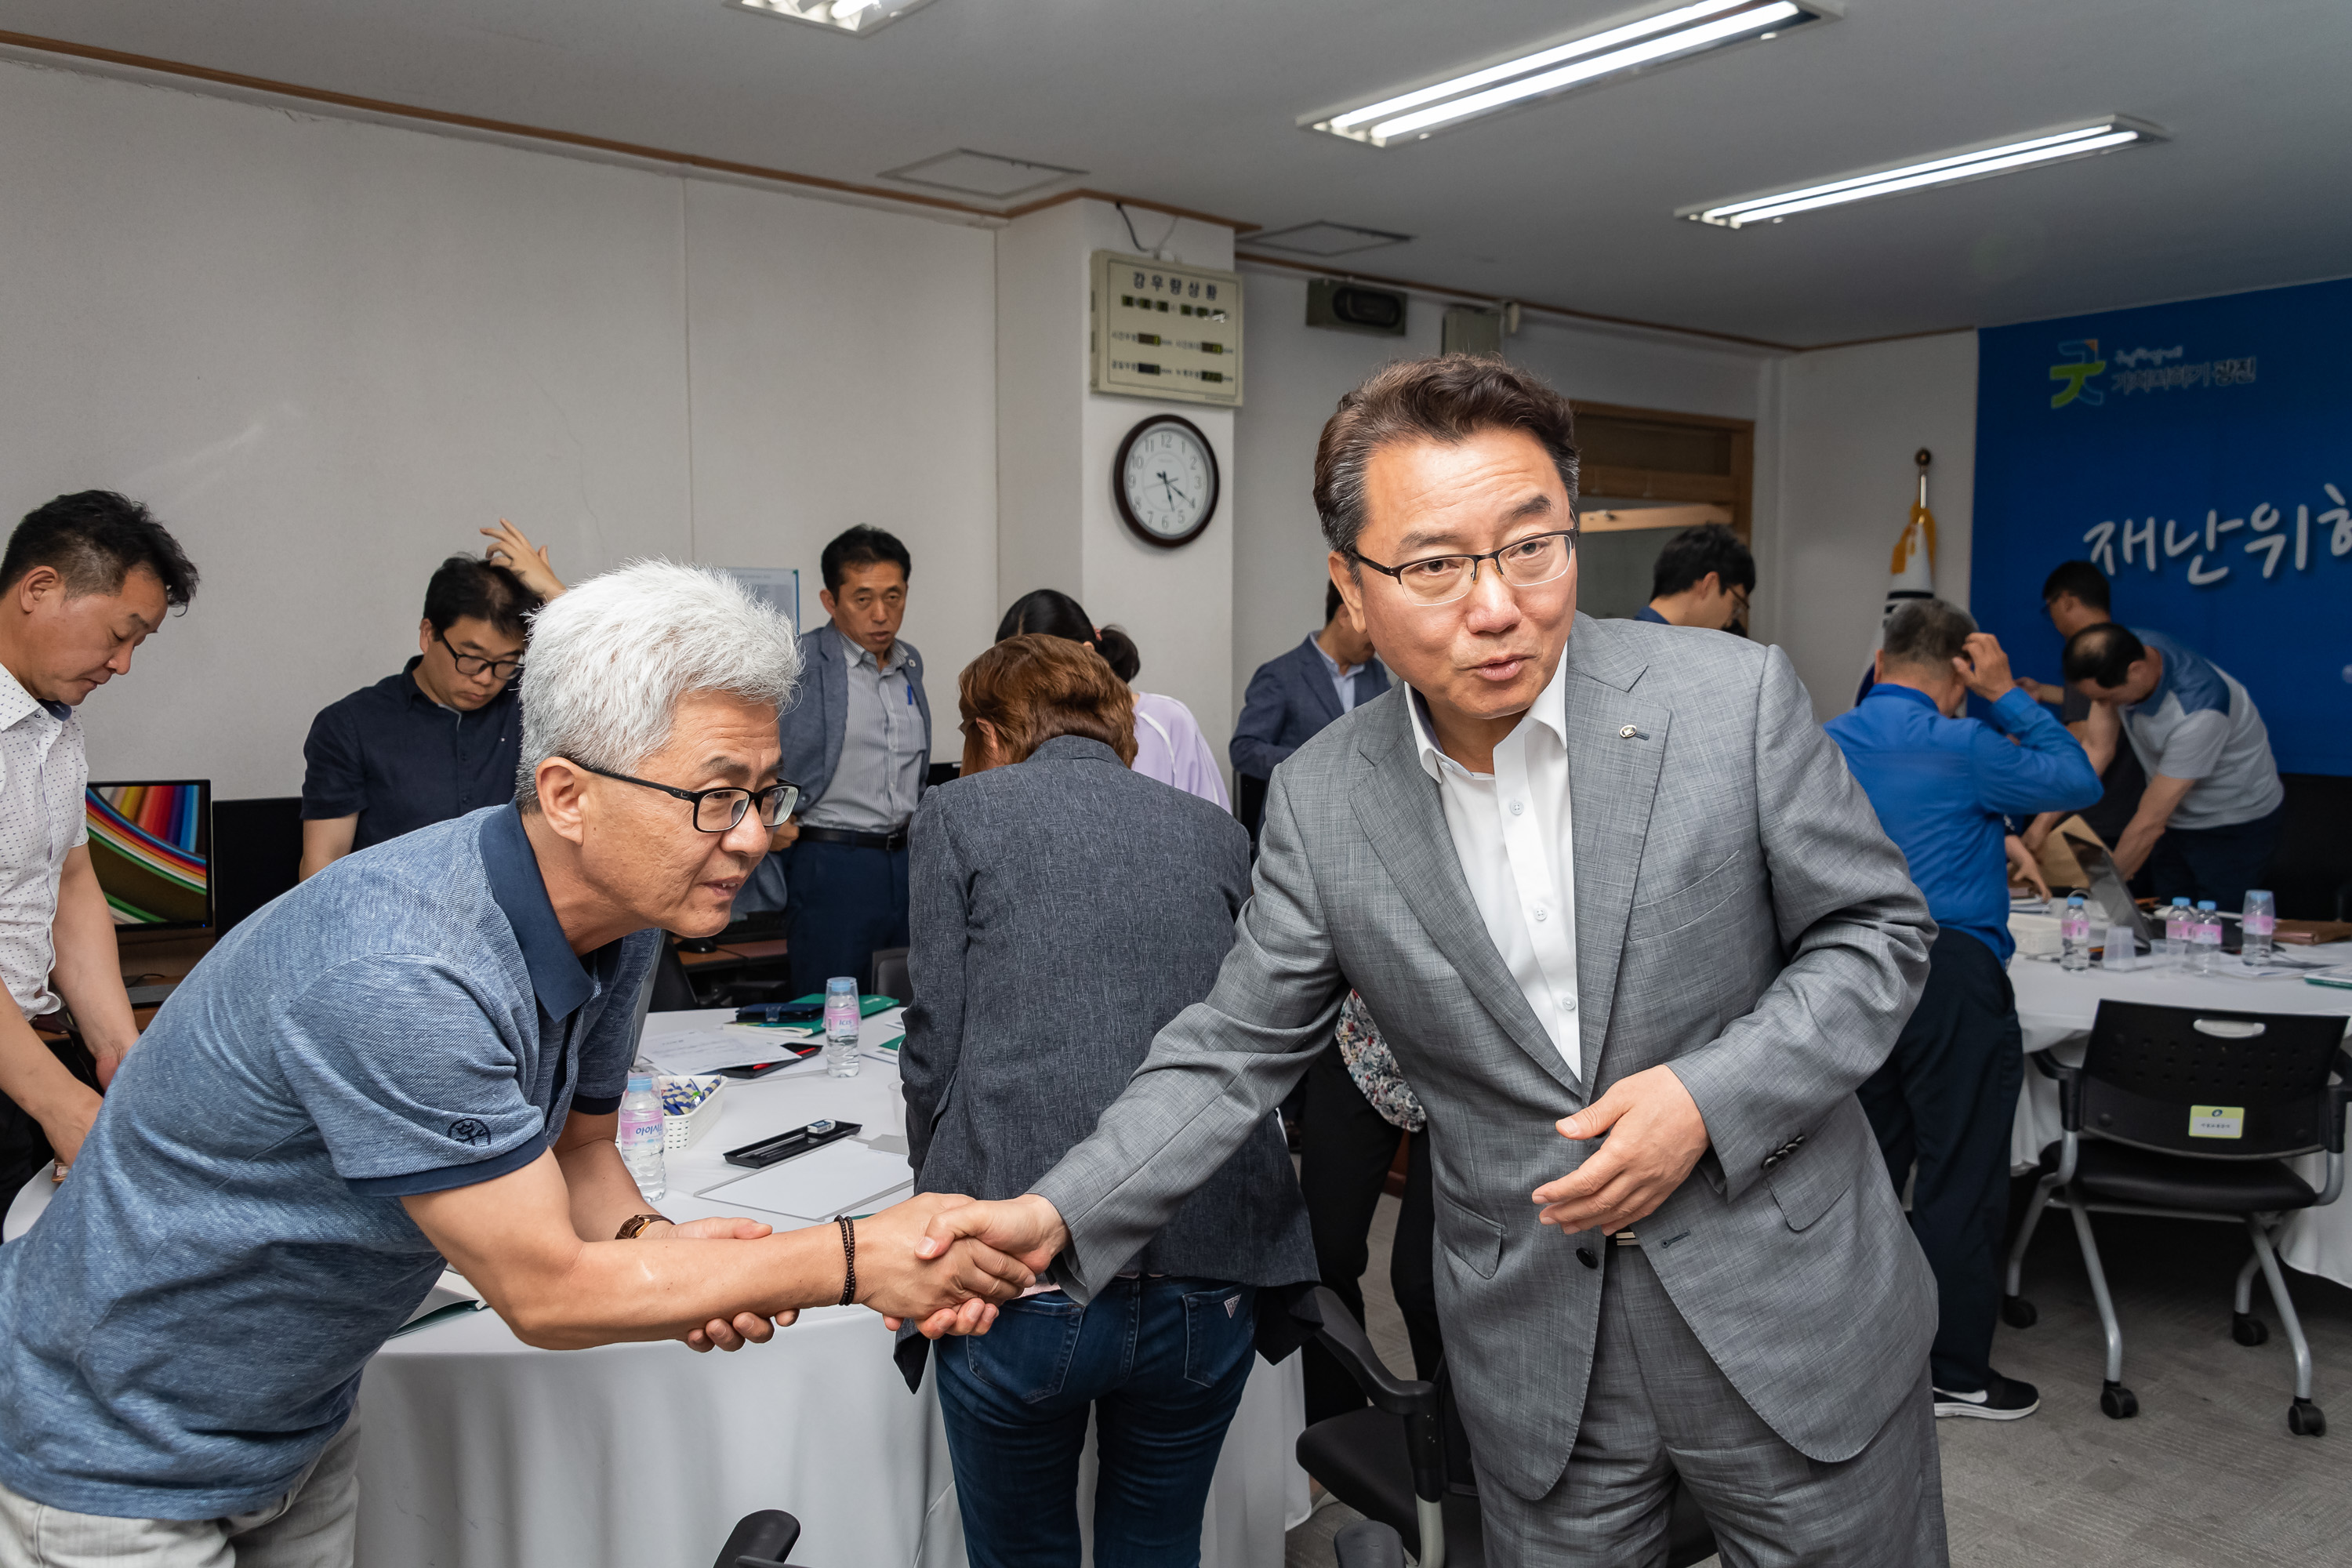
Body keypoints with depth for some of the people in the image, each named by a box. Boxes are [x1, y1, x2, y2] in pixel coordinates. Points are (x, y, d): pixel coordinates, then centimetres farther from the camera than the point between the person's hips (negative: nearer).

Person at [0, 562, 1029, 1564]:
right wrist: (856, 1261, -26)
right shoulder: (400, 977, -37)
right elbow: (546, 1296, -29)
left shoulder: (618, 914, -9)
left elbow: (574, 1149, 4)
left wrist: (647, 1242, -18)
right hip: (123, 1448, -7)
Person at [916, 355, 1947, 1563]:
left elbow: (1877, 931, -4)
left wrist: (1708, 1098, -19)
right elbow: (1237, 1051, -2)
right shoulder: (1319, 804, -7)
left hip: (1792, 1319, -1)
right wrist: (1059, 1216, -15)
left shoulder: (1732, 696, -13)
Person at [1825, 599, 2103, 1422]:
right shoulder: (1960, 746, -12)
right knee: (1961, 1178, 4)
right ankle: (1955, 1374, 13)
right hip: (1952, 979, -6)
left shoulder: (1828, 743, 8)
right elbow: (2078, 782, -3)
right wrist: (2007, 694, 2)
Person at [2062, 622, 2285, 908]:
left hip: (2234, 827, -6)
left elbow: (2149, 824, -31)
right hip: (2174, 819, 6)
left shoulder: (2197, 710, -38)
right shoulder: (2123, 653, -19)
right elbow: (2096, 749, -10)